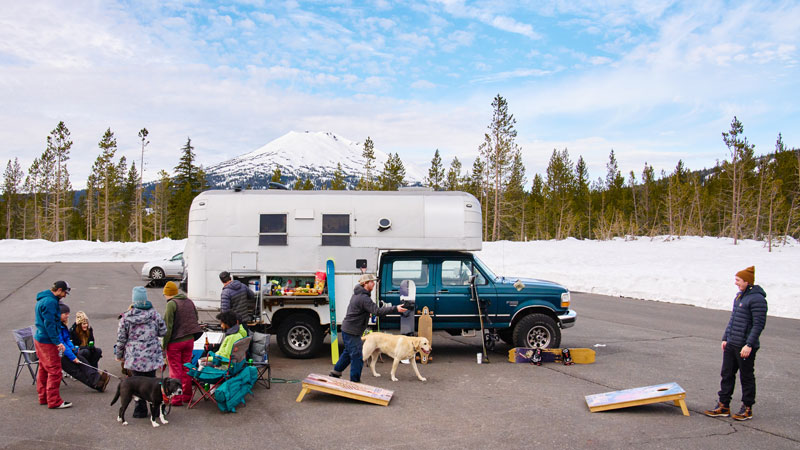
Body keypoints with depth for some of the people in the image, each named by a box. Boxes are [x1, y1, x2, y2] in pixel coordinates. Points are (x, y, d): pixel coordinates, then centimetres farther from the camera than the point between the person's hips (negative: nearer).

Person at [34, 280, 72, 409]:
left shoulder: (42, 299, 15)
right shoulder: (50, 302, -19)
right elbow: (49, 324, -22)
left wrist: (56, 340, 23)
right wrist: (58, 342, -20)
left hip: (39, 339, 11)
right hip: (47, 341, -11)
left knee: (43, 369, 18)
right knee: (54, 371, -6)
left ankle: (43, 397, 27)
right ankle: (54, 401, -1)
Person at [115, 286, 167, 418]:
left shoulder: (126, 316, -7)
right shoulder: (154, 314, -5)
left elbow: (121, 338, -1)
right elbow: (163, 332, 2)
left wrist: (119, 354, 12)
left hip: (134, 356, -1)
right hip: (152, 355, 1)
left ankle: (141, 410, 13)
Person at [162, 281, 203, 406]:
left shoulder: (171, 304, -13)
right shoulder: (189, 302, 10)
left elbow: (168, 327, -16)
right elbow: (195, 320, 14)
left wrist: (163, 345, -13)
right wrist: (191, 336, 16)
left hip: (175, 343, -6)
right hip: (189, 340, 7)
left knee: (175, 371, 2)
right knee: (186, 368, 15)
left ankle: (177, 399, 7)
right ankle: (187, 396, 23)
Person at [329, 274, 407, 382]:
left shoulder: (357, 294, 11)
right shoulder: (364, 298, -22)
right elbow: (377, 311, -29)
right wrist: (395, 309, -30)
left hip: (347, 328, 10)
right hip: (352, 332, -10)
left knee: (348, 352, 25)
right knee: (357, 356, -3)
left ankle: (336, 372, 36)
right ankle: (355, 381, 5)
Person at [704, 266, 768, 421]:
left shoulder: (757, 299, -16)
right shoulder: (739, 296, 12)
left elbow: (759, 324, -18)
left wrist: (749, 345, -21)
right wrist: (725, 338, 16)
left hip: (745, 347, -9)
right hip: (731, 344, 9)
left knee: (746, 377, 5)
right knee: (727, 374, 11)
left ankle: (747, 409, 19)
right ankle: (723, 406, 20)